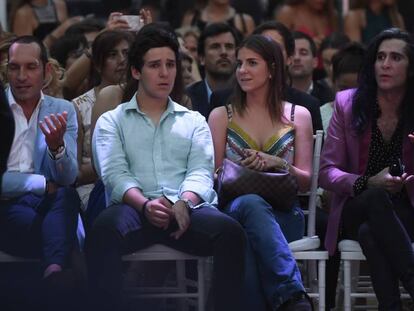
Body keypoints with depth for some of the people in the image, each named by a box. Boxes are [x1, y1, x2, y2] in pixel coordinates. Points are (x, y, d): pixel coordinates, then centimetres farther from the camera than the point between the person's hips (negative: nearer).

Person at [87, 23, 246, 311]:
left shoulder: (194, 122, 26)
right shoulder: (111, 122, 20)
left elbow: (201, 172, 9)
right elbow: (115, 173, 2)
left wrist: (185, 202, -16)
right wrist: (145, 204, -20)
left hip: (187, 209, 2)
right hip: (135, 208, -2)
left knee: (230, 231, -32)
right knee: (104, 229, -38)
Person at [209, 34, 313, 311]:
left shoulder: (298, 116, 19)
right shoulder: (222, 116, 19)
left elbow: (306, 181, 13)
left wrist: (277, 163, -8)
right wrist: (242, 168, -9)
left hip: (283, 215, 0)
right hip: (233, 212, 0)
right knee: (250, 204, -42)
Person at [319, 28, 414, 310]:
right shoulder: (348, 104, 5)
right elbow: (326, 173, 2)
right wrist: (368, 184, -17)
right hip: (355, 211, 0)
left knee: (370, 232, -36)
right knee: (377, 199, -37)